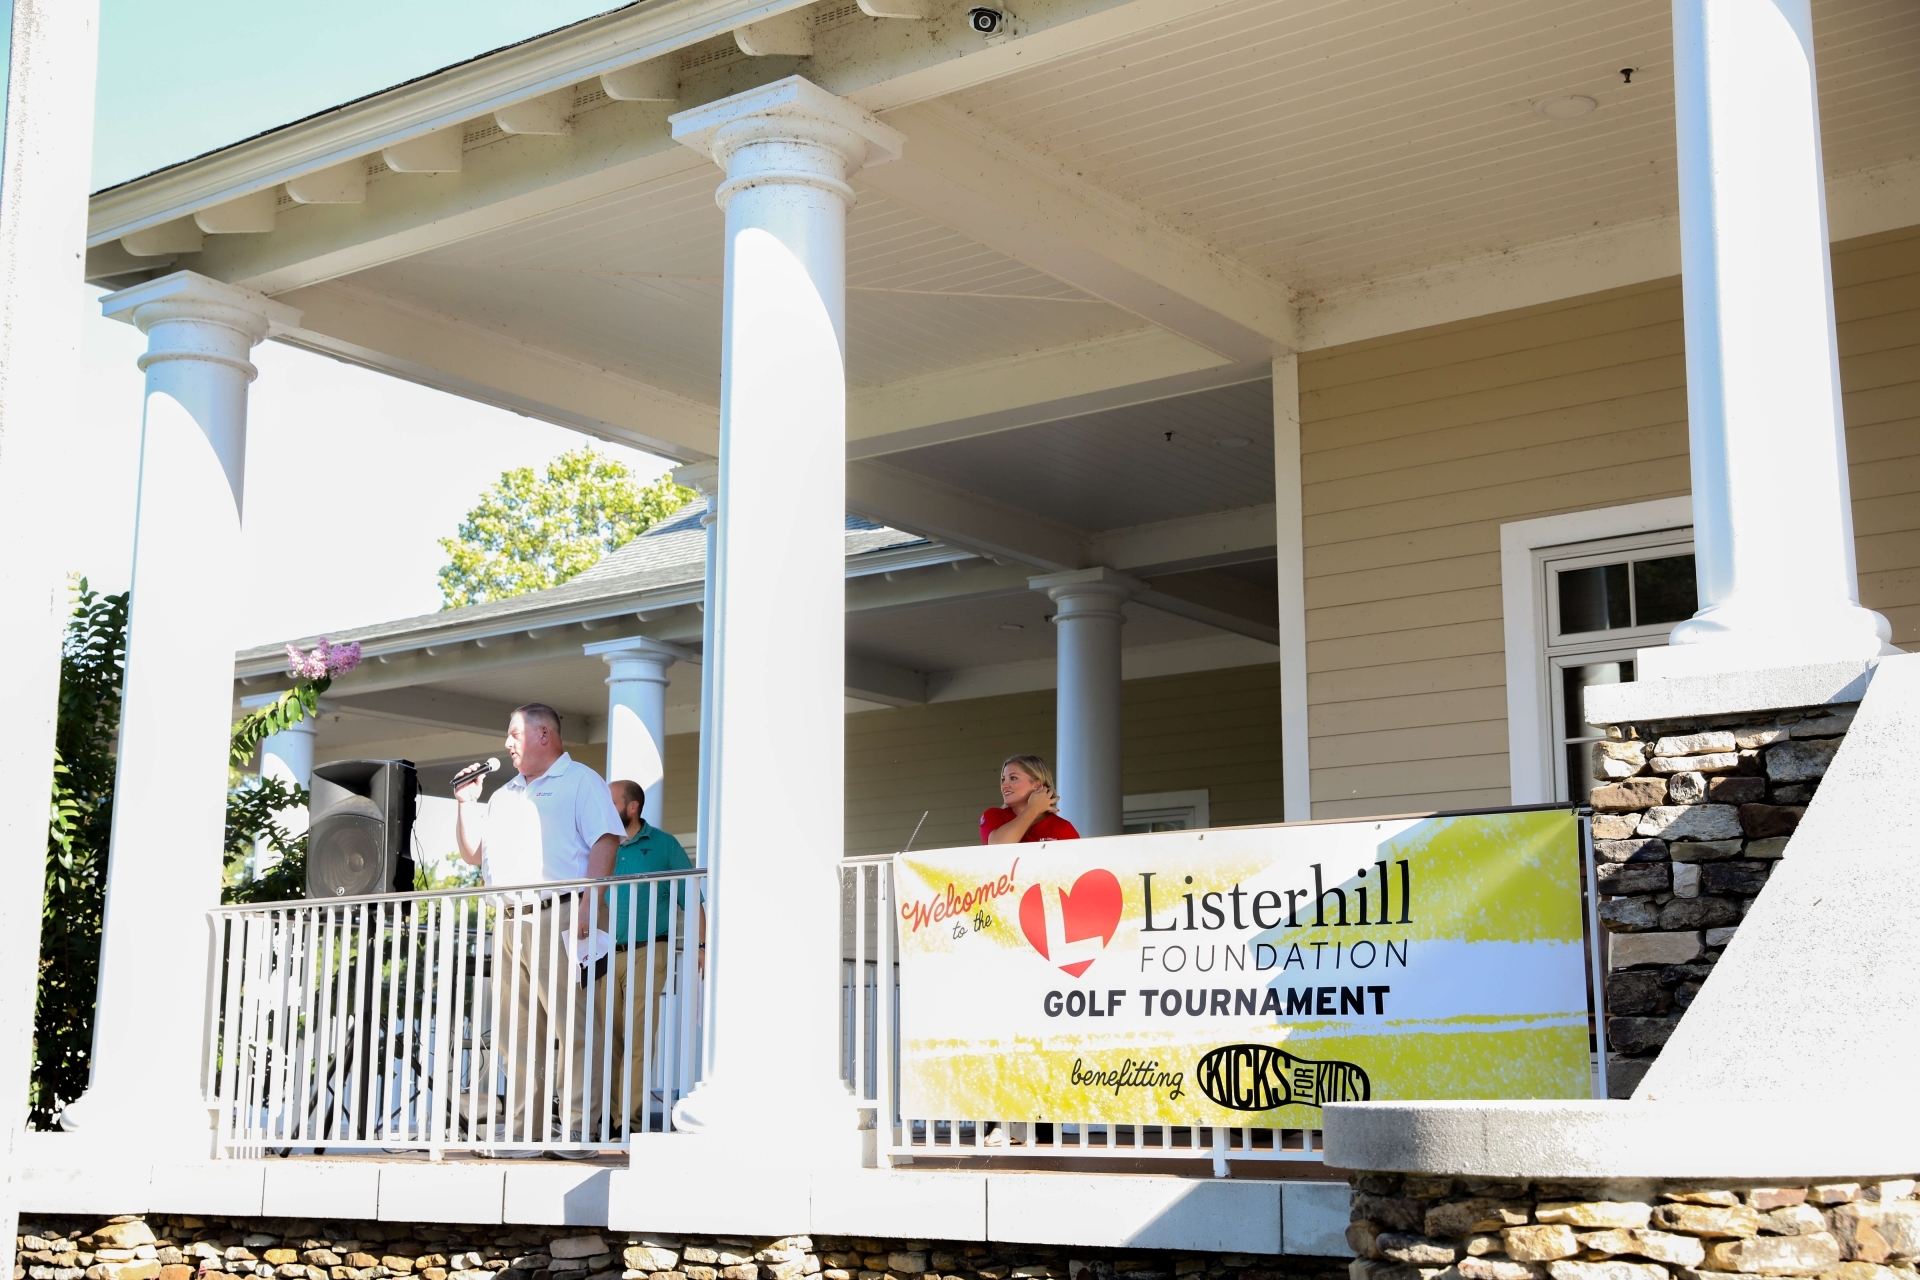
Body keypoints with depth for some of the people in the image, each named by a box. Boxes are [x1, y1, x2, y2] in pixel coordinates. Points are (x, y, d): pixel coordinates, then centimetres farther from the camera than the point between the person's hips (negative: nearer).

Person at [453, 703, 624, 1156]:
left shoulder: (580, 781, 4)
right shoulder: (505, 795, 27)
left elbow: (605, 841, -8)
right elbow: (473, 854, 26)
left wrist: (588, 905, -19)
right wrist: (467, 804, 12)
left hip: (557, 917, -7)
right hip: (508, 922, 8)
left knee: (574, 1025, -11)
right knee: (516, 1032, 6)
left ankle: (578, 1127, -12)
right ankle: (522, 1127, 10)